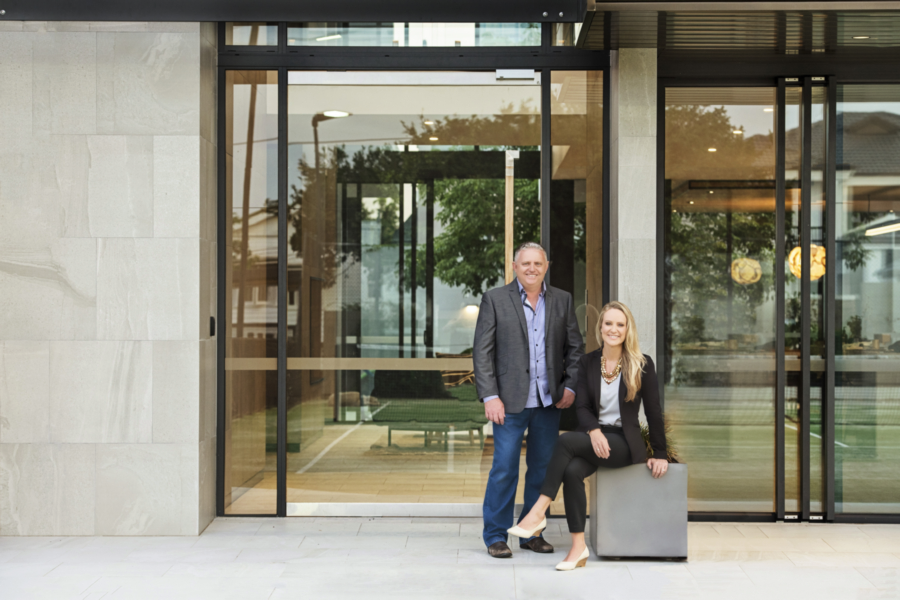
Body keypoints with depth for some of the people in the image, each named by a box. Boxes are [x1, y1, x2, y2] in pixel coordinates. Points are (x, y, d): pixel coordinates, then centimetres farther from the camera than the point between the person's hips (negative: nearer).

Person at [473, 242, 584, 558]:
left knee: (543, 470, 9)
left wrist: (570, 386, -1)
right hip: (511, 402, -3)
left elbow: (575, 348, 12)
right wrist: (490, 396, -11)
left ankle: (532, 533, 22)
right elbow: (482, 351, -3)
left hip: (549, 402, 3)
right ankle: (495, 536, 10)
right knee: (504, 470, -2)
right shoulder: (495, 299, 0)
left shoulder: (562, 300, 9)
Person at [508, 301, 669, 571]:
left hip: (625, 442, -3)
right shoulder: (587, 362, 9)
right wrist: (594, 431, -18)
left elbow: (653, 410, 3)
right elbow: (581, 406, 2)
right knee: (572, 471, -31)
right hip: (594, 438, 3)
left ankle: (538, 513, -25)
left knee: (566, 440, -29)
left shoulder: (641, 364, 0)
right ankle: (578, 547, -24)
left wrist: (659, 454, 3)